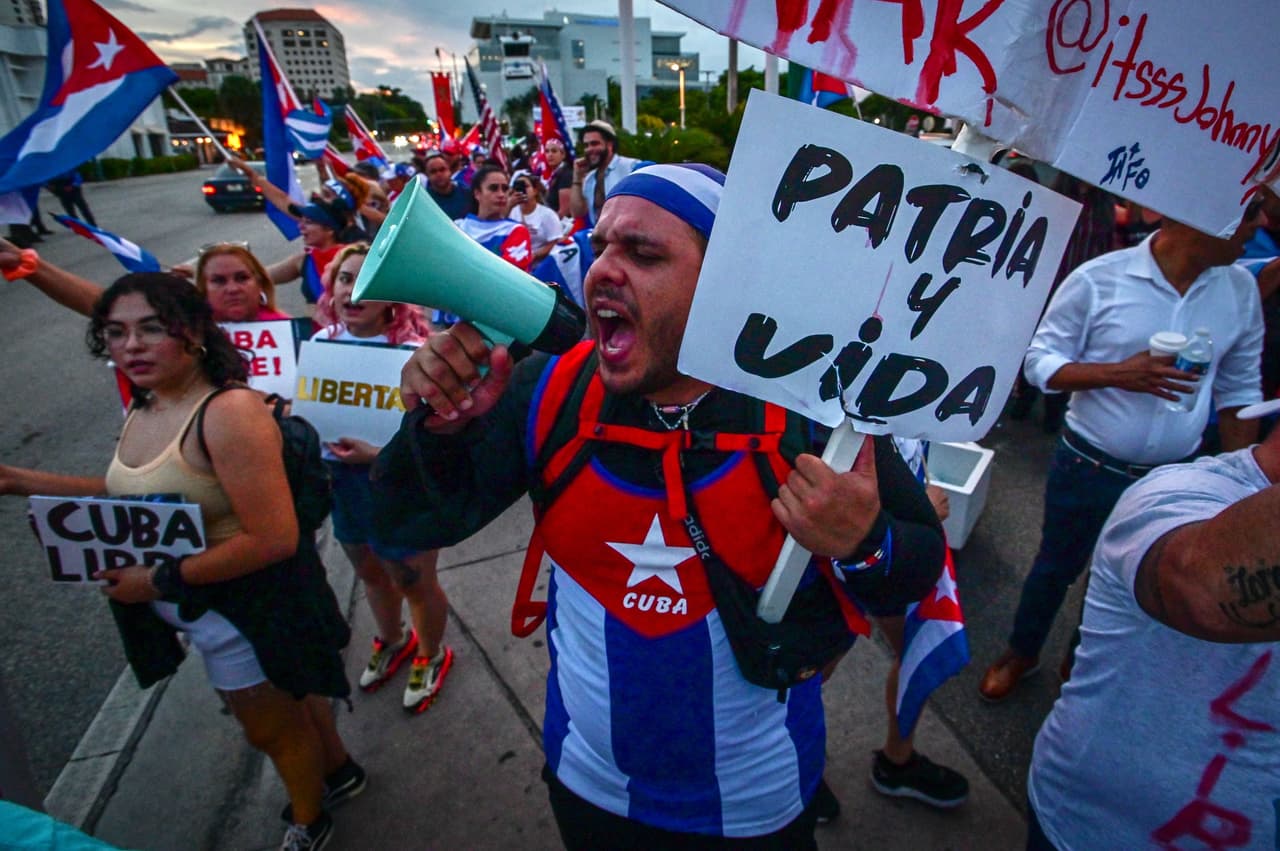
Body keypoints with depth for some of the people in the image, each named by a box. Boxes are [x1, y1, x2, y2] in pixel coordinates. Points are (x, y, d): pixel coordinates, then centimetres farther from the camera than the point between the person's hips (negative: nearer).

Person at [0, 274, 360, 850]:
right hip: (196, 604, 8)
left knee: (269, 726, 18)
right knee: (290, 695, 28)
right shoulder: (145, 408, -1)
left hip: (242, 608, -7)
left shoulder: (229, 412, -30)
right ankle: (338, 769, 55)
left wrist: (160, 581, -23)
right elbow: (135, 496, 12)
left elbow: (273, 539, -32)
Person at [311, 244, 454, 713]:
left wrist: (379, 454, -33)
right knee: (371, 574, 27)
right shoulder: (322, 341, -5)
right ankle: (393, 641, 57)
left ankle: (432, 655, 45)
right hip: (343, 484, 7)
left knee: (415, 583, 14)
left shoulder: (412, 352, -25)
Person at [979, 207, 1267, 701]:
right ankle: (1021, 654, 40)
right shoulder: (1098, 280, -15)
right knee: (1057, 566, 15)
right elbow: (1039, 361, -11)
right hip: (1089, 468, -4)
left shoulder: (1241, 290, -2)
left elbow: (1238, 389, 6)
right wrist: (1118, 373, -26)